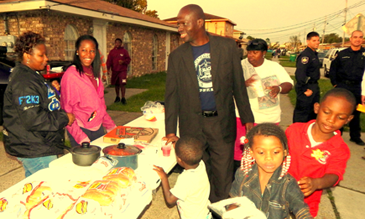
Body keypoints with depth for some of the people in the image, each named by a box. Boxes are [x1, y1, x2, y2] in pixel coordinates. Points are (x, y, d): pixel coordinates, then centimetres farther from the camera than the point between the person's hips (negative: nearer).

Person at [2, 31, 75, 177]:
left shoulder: (31, 75, 12)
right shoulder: (23, 82, -22)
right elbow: (32, 120, -28)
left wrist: (53, 91, 8)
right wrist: (64, 118, -18)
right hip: (35, 151, -11)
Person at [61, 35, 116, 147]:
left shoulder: (94, 72, 8)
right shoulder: (71, 75, -13)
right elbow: (67, 110, -14)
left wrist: (111, 126, 10)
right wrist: (81, 137, -20)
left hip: (98, 128, 7)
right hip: (81, 130, -7)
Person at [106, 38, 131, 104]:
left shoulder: (124, 51, 2)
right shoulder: (112, 51, 7)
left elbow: (128, 59, 2)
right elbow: (109, 61, 5)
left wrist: (123, 61, -17)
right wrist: (108, 69, -5)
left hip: (122, 70, -3)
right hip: (114, 70, 3)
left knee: (122, 84, -10)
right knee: (116, 84, 11)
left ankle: (123, 98, -5)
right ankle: (118, 97, 26)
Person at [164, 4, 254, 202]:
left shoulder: (227, 46, 1)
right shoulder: (176, 56, 4)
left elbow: (238, 84, 5)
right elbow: (171, 95, 5)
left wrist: (247, 118, 4)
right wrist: (170, 131, 1)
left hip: (222, 122, 0)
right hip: (192, 126, 1)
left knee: (223, 178, 8)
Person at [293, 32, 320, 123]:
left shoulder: (314, 54, 14)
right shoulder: (305, 55, -17)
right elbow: (300, 74, -26)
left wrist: (315, 87, 16)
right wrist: (305, 90, -23)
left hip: (314, 87, 10)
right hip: (307, 88, -10)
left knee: (313, 111, 19)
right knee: (302, 113, -4)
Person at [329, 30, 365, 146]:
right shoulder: (342, 54, 3)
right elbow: (333, 69, 9)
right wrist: (334, 83, 0)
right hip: (342, 86, -1)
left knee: (355, 113, 12)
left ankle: (355, 136, 24)